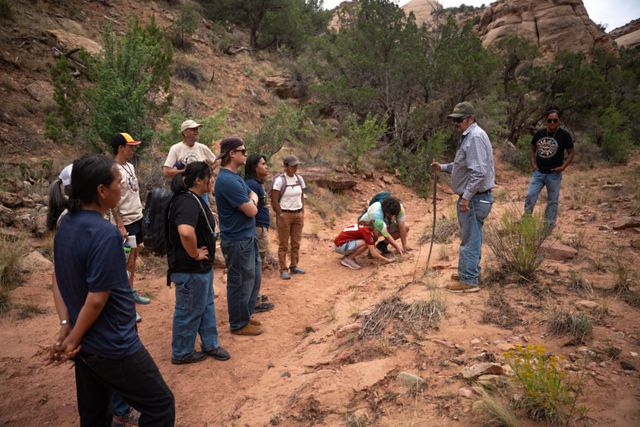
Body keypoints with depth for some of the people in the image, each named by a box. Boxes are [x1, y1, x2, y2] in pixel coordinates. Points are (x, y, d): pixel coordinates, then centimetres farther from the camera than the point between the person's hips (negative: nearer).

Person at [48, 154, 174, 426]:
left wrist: (66, 326, 4)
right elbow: (97, 299, -23)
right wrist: (73, 341, -9)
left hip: (86, 344, 9)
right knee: (159, 405, 8)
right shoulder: (104, 233, -25)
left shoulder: (65, 225, 2)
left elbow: (59, 280, 8)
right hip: (112, 345, -9)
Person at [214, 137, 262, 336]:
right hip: (237, 240, -10)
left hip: (247, 237, 10)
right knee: (241, 283, 5)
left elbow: (253, 195, 14)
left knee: (254, 277, 20)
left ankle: (246, 315, 36)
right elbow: (251, 210, -21)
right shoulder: (228, 180, -24)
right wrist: (252, 201, 0)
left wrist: (250, 200, -8)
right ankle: (239, 324, 22)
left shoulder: (235, 176, 9)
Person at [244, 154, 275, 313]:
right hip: (257, 229, -10)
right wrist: (259, 231, -24)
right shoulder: (252, 184, -18)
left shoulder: (258, 183, 13)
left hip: (261, 228, 10)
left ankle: (254, 296, 30)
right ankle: (254, 302, 6)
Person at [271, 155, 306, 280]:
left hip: (298, 214, 6)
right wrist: (281, 216, -13)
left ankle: (294, 266, 22)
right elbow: (274, 201, -11)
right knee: (283, 244, 1)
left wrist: (302, 213, 6)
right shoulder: (280, 180, -12)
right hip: (285, 215, -6)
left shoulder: (299, 179, 6)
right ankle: (283, 270, 7)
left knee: (296, 243, 11)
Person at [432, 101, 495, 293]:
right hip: (472, 197, 11)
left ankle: (468, 281, 4)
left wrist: (466, 197, -25)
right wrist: (443, 167, 10)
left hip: (475, 198, -11)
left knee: (470, 239, -4)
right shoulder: (469, 136, 15)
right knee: (471, 238, 19)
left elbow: (478, 172, -26)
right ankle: (471, 272, 31)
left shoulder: (475, 137, -19)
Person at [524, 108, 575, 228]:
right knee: (530, 196, -2)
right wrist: (533, 163, 2)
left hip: (554, 174, -3)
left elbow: (571, 153, 0)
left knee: (552, 201, 8)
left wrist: (563, 167, -12)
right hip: (538, 172, 3)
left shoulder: (564, 135, -5)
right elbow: (533, 149, 16)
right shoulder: (539, 133, 4)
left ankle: (549, 225, 19)